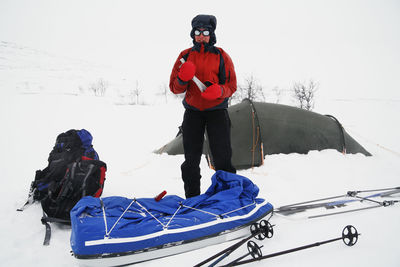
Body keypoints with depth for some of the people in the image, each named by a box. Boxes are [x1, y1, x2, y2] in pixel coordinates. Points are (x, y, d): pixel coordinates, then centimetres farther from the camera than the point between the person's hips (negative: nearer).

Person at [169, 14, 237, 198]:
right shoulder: (185, 56, 6)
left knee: (223, 159, -6)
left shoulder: (221, 57, 1)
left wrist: (219, 90, -21)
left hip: (217, 111, -2)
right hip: (192, 111, 2)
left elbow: (231, 86, 0)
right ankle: (192, 200, 17)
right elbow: (174, 88, 4)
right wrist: (183, 79, -18)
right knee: (191, 160, 5)